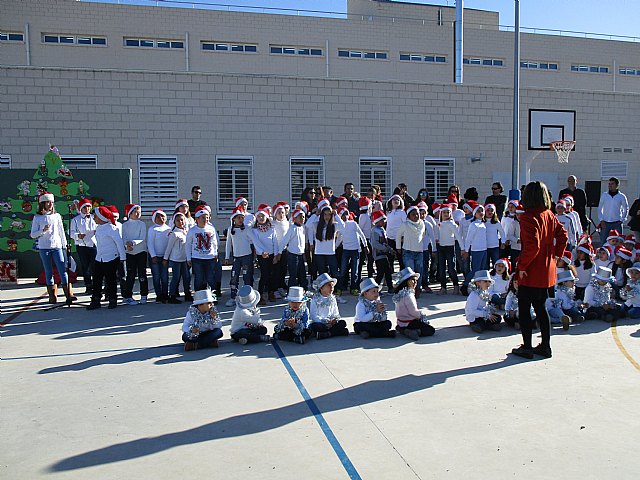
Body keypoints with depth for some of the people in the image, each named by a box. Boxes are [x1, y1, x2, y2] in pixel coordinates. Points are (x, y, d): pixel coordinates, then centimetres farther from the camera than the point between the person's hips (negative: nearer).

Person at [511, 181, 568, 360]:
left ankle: (527, 348, 9)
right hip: (547, 271, 8)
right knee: (540, 308, 17)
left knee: (524, 309, 4)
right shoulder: (549, 215, 5)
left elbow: (532, 245, -27)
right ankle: (545, 346, 23)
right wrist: (557, 254, 15)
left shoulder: (528, 217, -19)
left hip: (531, 273, -8)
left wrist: (522, 266, -18)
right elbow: (563, 235, 13)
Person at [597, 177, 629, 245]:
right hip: (605, 223, 1)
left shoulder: (621, 196, 3)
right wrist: (601, 220, 0)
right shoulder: (604, 195, 6)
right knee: (603, 242, -1)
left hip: (617, 224, -1)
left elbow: (626, 209, 13)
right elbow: (600, 208, 10)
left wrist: (622, 220, 2)